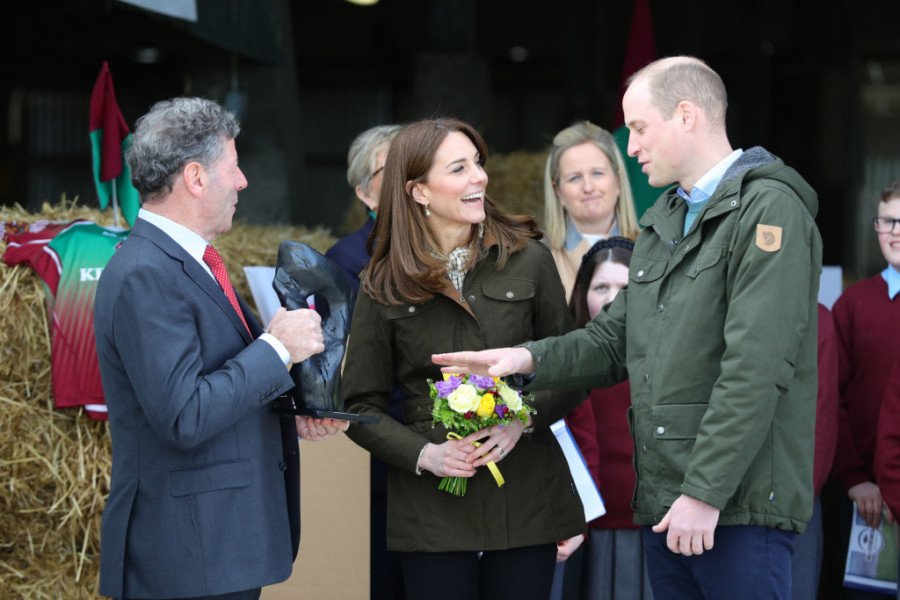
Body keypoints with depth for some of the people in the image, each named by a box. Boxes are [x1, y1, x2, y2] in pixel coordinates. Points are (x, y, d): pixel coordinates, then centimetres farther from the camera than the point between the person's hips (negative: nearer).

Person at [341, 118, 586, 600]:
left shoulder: (528, 259, 3)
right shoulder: (385, 286, 2)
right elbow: (361, 406, 6)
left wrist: (521, 420, -11)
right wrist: (423, 453, -11)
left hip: (525, 495, 1)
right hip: (433, 504, 0)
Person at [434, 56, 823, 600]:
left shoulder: (769, 210, -9)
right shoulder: (662, 223, 21)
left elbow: (756, 368, -17)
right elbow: (615, 339, 21)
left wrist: (705, 492, -20)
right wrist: (531, 359, 2)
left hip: (740, 504, -8)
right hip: (664, 503, 8)